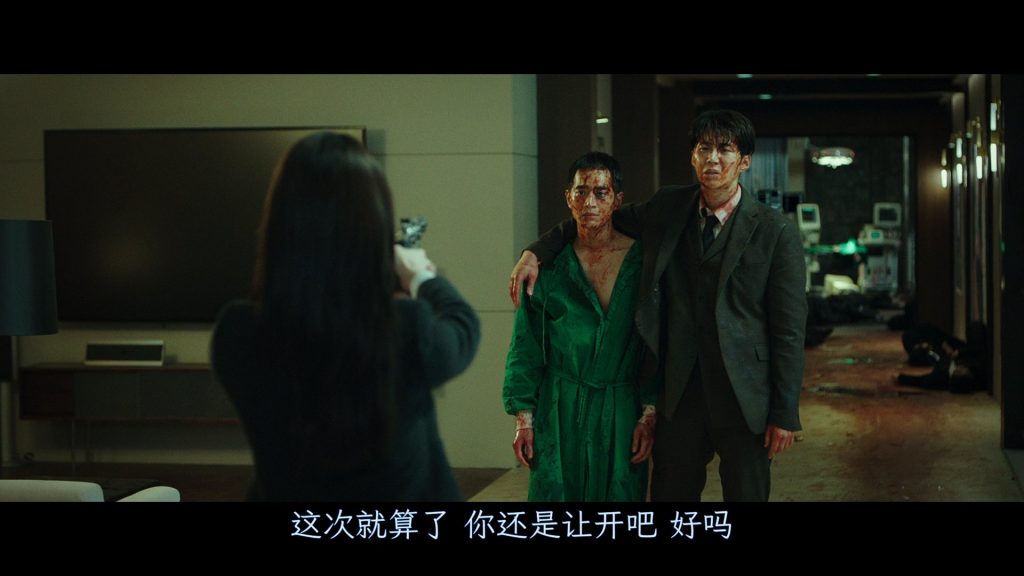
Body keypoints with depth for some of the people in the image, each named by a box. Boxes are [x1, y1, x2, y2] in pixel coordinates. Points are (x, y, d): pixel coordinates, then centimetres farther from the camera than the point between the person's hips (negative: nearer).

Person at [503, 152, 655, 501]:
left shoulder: (642, 260, 0)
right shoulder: (549, 265, 2)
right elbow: (525, 347, 5)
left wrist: (649, 414, -2)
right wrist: (523, 416, 0)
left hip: (621, 413, 0)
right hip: (558, 412, 0)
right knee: (552, 491, -2)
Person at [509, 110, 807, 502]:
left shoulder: (775, 231, -7)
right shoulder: (670, 208, 5)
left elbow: (789, 327, -6)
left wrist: (785, 414, -8)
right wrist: (536, 252, 5)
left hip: (744, 395, -3)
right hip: (680, 392, 3)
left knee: (746, 493, 7)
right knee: (670, 491, 9)